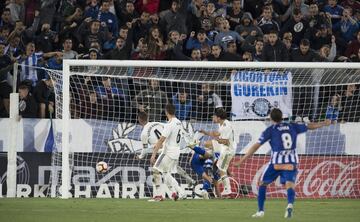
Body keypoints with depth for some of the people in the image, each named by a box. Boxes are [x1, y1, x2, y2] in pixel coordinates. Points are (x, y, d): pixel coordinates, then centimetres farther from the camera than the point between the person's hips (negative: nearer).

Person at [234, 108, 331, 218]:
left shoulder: (270, 130, 1)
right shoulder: (292, 127, 10)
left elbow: (256, 146, -2)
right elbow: (310, 126, 21)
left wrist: (242, 160, 1)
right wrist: (324, 123, 38)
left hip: (276, 162, -2)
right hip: (292, 162, 2)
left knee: (262, 183, 16)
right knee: (290, 185, -8)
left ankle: (260, 211, 13)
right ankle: (290, 204, -40)